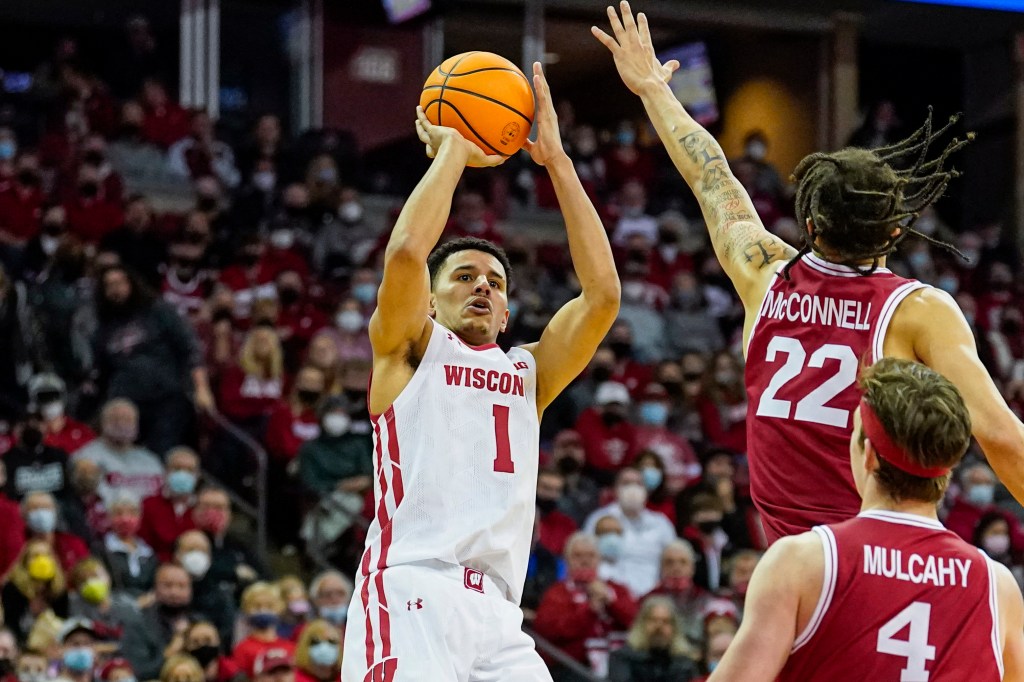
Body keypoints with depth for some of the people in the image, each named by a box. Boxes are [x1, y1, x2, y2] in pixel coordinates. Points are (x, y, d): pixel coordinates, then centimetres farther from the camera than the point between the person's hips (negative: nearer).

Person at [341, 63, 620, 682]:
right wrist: (453, 150, 7)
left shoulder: (527, 373, 25)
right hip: (412, 595, -5)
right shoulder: (409, 349, 13)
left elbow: (603, 294, 13)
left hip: (496, 618, 5)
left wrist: (557, 161, 13)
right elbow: (406, 253, -6)